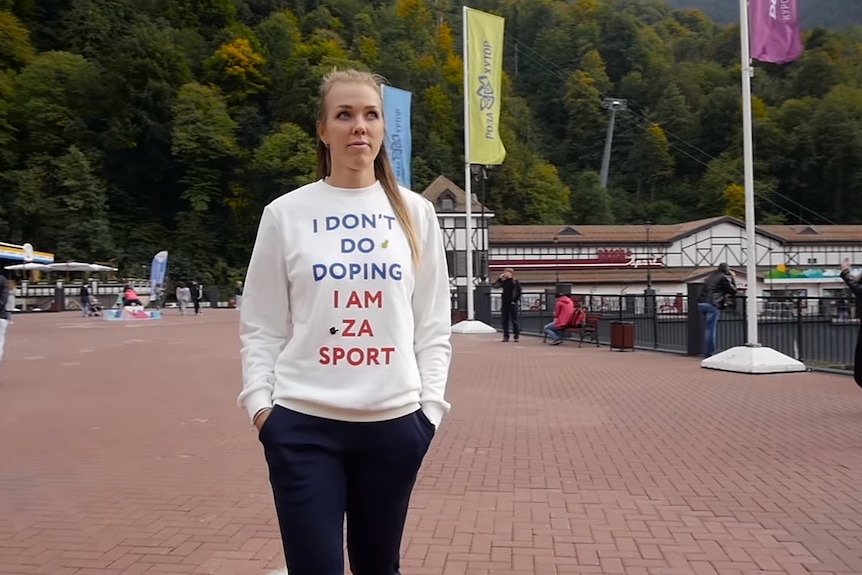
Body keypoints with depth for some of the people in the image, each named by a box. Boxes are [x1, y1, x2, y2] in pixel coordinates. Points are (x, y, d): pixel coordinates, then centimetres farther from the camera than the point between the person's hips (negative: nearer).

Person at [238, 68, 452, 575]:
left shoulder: (415, 212, 6)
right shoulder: (285, 213, 2)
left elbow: (433, 323, 7)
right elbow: (261, 326, 3)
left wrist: (430, 405, 1)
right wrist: (260, 403, -7)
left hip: (394, 422, 2)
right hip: (303, 423, -1)